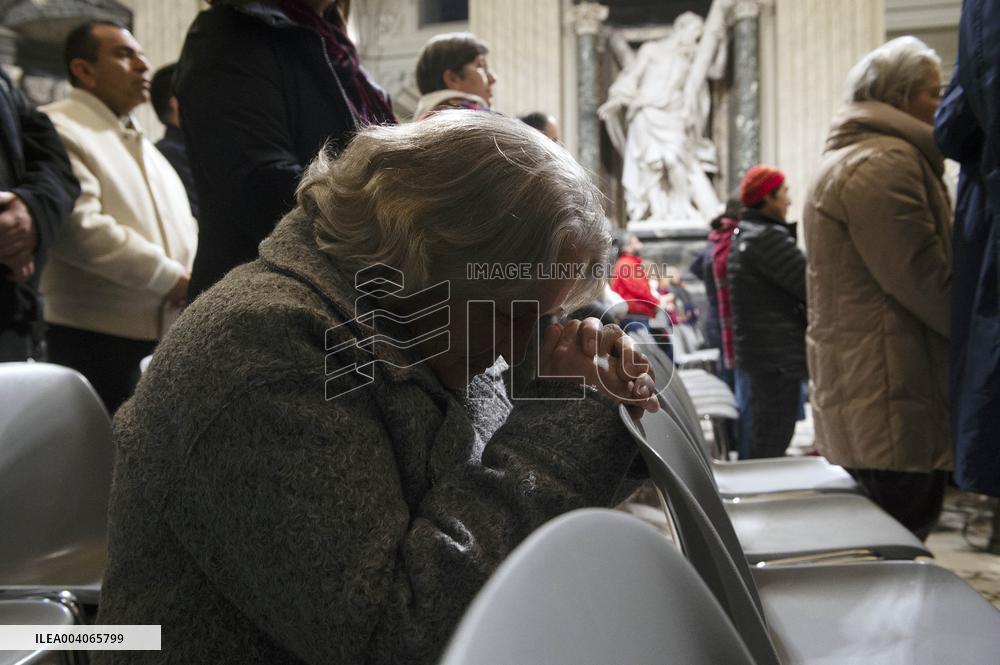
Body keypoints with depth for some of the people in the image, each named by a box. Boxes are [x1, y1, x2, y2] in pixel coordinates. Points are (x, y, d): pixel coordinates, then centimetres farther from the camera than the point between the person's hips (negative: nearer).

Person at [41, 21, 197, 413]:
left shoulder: (141, 142, 23)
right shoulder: (57, 129, -7)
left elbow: (181, 227, 24)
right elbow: (80, 226, -21)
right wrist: (171, 278, -16)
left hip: (168, 334, 8)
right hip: (97, 339, -8)